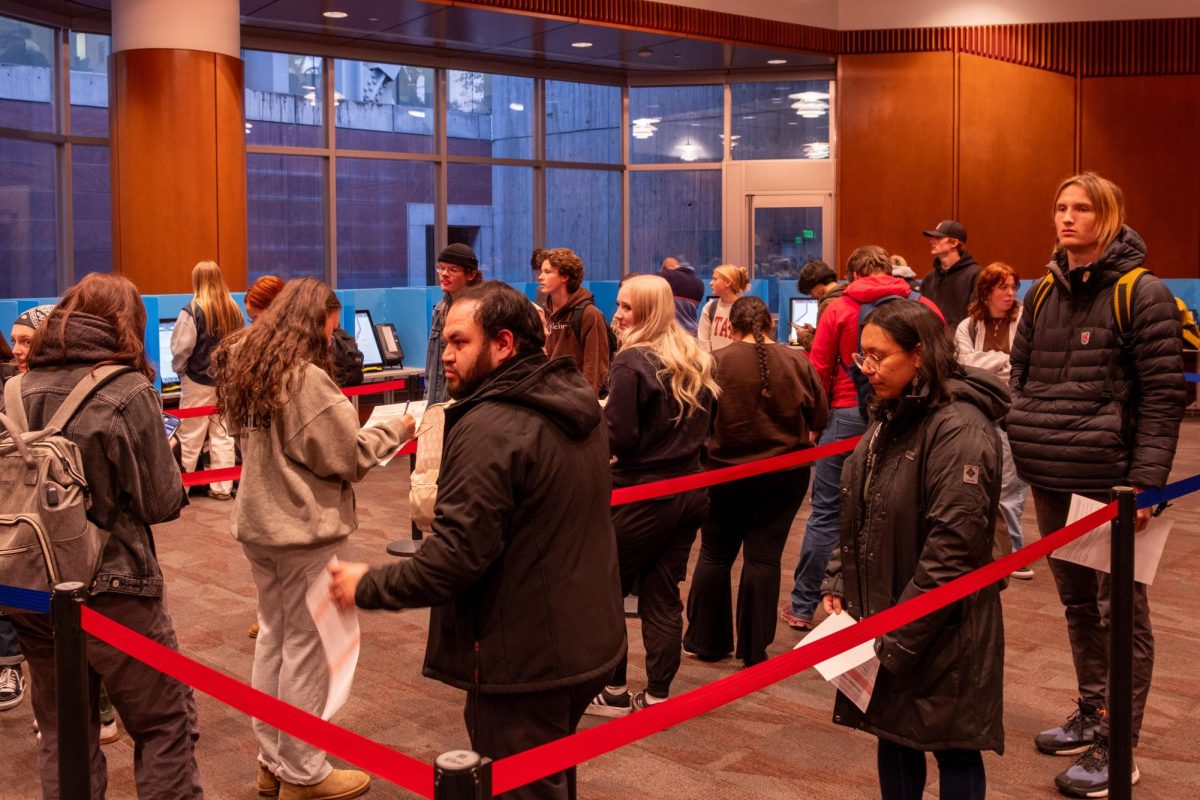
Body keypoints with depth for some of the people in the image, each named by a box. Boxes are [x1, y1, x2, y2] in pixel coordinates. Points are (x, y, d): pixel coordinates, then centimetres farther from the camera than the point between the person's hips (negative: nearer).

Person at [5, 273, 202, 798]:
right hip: (112, 591, -5)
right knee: (165, 725, 9)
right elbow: (161, 503, -9)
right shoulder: (128, 392, -13)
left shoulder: (19, 390, -1)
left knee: (63, 735, 16)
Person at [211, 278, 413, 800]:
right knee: (304, 648, 2)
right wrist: (394, 430, 0)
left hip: (259, 524, 8)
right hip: (306, 530, -8)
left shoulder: (247, 369, 7)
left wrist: (359, 430, 11)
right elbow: (347, 458, -14)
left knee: (273, 638, 16)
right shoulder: (307, 378, -18)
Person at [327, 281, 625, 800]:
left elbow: (455, 556, -25)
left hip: (525, 660, -9)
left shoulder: (490, 427, -23)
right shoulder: (576, 404, 6)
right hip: (587, 642, 9)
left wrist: (367, 587, -12)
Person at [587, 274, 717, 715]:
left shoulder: (632, 363, -16)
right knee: (663, 596, 12)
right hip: (690, 492, 7)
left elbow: (619, 438, -18)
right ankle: (657, 693, 17)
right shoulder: (697, 360, 7)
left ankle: (613, 690, 17)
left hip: (644, 494, -7)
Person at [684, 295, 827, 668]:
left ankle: (706, 640, 24)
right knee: (763, 556, 7)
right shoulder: (798, 362, -6)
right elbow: (819, 420, 3)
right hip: (784, 475, 1)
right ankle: (754, 649, 13)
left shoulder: (716, 362, -12)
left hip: (724, 471, -1)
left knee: (715, 554, 14)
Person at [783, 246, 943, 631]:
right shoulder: (923, 308, 3)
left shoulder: (839, 309, 0)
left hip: (848, 414, -2)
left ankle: (803, 606, 11)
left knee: (826, 512, 6)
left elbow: (819, 371, -1)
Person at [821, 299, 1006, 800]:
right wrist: (838, 584, 6)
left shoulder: (959, 429, -20)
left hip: (942, 632, -8)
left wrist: (900, 636, -20)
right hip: (880, 620, 8)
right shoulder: (891, 418, 8)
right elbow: (860, 517, 17)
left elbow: (953, 547, -23)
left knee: (954, 751, 7)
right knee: (893, 737, 18)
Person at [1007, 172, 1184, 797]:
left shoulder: (1141, 294, -7)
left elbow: (1162, 395, -11)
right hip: (1048, 476, 6)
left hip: (1109, 479, -6)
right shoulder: (1044, 293, 11)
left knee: (1120, 609, 4)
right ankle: (1091, 716, 32)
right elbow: (1021, 373, 18)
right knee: (1077, 602, 17)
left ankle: (1117, 749, 13)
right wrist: (1019, 442, 10)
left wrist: (1146, 483, -16)